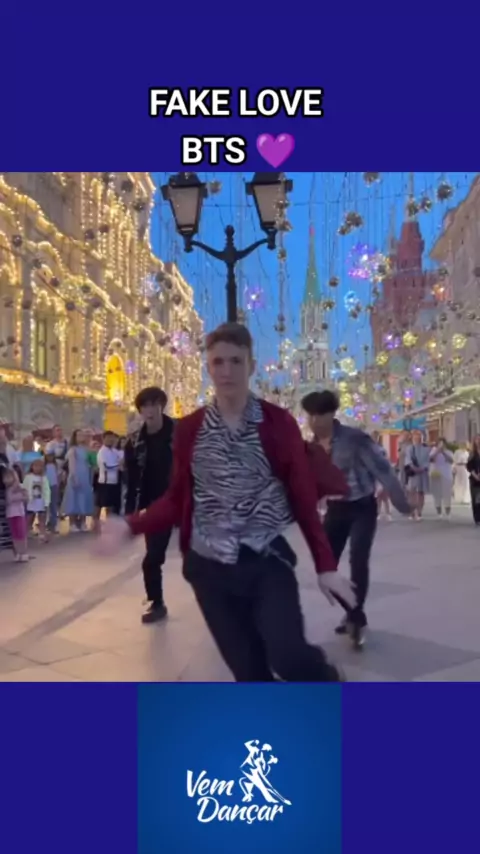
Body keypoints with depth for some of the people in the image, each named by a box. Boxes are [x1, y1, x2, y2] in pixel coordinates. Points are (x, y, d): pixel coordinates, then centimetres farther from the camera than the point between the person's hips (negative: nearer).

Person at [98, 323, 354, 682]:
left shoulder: (279, 423, -3)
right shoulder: (189, 428, 3)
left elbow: (304, 498, -2)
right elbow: (178, 499, 7)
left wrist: (325, 565, -6)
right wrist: (131, 526, -6)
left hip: (267, 561, -2)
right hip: (210, 566, 2)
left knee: (288, 656, -19)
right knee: (249, 671, 7)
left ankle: (326, 678, 17)